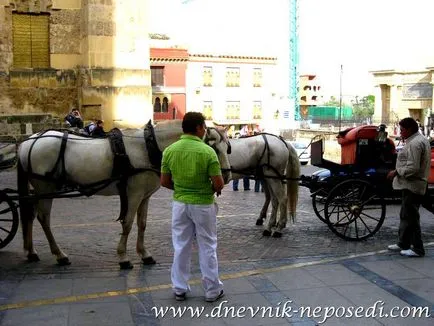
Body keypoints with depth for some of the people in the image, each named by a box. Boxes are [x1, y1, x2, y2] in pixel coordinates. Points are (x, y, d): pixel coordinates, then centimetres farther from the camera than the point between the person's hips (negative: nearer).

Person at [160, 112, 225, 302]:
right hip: (203, 205, -3)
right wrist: (215, 190, 5)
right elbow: (219, 184, -16)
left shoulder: (170, 150, -5)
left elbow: (164, 182, 0)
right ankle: (212, 290, 20)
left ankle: (179, 289, 22)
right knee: (207, 247, 9)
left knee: (181, 247, 13)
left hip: (180, 203, 4)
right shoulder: (207, 151, -17)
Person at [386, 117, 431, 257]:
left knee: (410, 217, -4)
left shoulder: (414, 144, -19)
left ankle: (417, 249, 2)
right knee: (405, 215, 18)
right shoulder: (421, 139, 15)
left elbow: (412, 168, -25)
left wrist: (396, 172, -13)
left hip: (412, 186, -11)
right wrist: (398, 171, 16)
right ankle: (403, 243, 28)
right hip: (412, 185, 11)